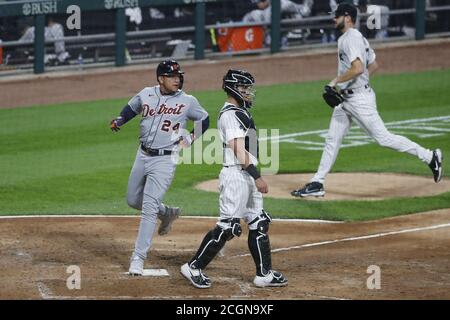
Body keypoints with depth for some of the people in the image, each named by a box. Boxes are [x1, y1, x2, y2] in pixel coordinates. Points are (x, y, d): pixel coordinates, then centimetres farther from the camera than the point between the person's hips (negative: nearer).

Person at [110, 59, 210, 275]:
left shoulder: (188, 102, -7)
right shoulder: (146, 95, 0)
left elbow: (204, 120, 8)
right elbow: (131, 108, 17)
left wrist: (189, 139, -4)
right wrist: (119, 120, -1)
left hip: (165, 160, -5)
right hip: (143, 155, 5)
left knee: (149, 208, -12)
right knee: (133, 200, 18)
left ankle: (138, 258, -9)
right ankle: (167, 213, 45)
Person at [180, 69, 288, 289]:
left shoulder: (240, 113, 17)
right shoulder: (230, 115, -15)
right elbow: (239, 151, -21)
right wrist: (257, 177, -25)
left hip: (248, 177, 11)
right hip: (235, 175, -11)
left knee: (259, 225, 10)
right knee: (227, 226, -9)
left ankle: (265, 274, 14)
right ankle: (194, 267, -1)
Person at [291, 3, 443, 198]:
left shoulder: (351, 39, -18)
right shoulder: (358, 38, 14)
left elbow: (358, 68, -30)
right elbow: (373, 65, 21)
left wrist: (335, 81, -21)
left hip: (359, 99, -11)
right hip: (346, 99, 11)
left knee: (383, 138, -6)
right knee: (332, 139, 9)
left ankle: (430, 157, 2)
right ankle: (317, 184, 11)